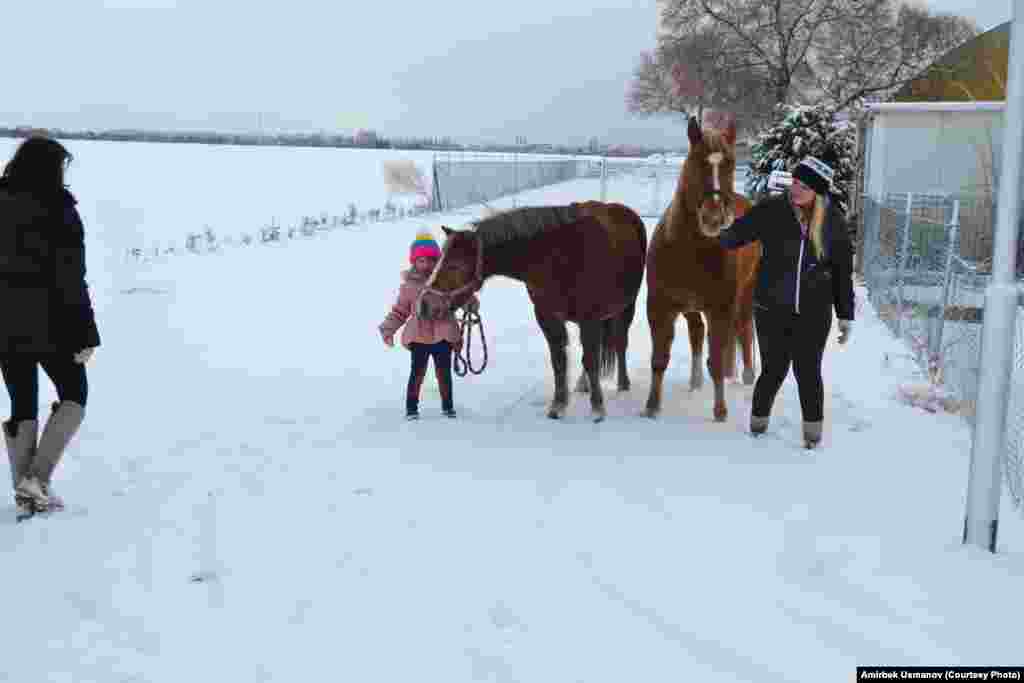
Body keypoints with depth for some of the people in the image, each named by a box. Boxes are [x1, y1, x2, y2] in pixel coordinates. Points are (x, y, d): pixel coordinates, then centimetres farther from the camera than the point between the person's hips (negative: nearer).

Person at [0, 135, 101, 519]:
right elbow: (71, 282, -15)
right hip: (48, 325, -5)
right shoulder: (59, 212, -12)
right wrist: (85, 335, -11)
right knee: (74, 395, 13)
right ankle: (37, 478, 3)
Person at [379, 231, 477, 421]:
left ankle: (448, 406, 22)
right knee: (417, 373, 1)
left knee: (444, 373, 7)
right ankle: (411, 407, 14)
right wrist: (388, 328, -1)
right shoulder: (408, 285, 3)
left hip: (443, 335, 0)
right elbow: (400, 310, 7)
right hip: (418, 336, 0)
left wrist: (470, 303, -21)